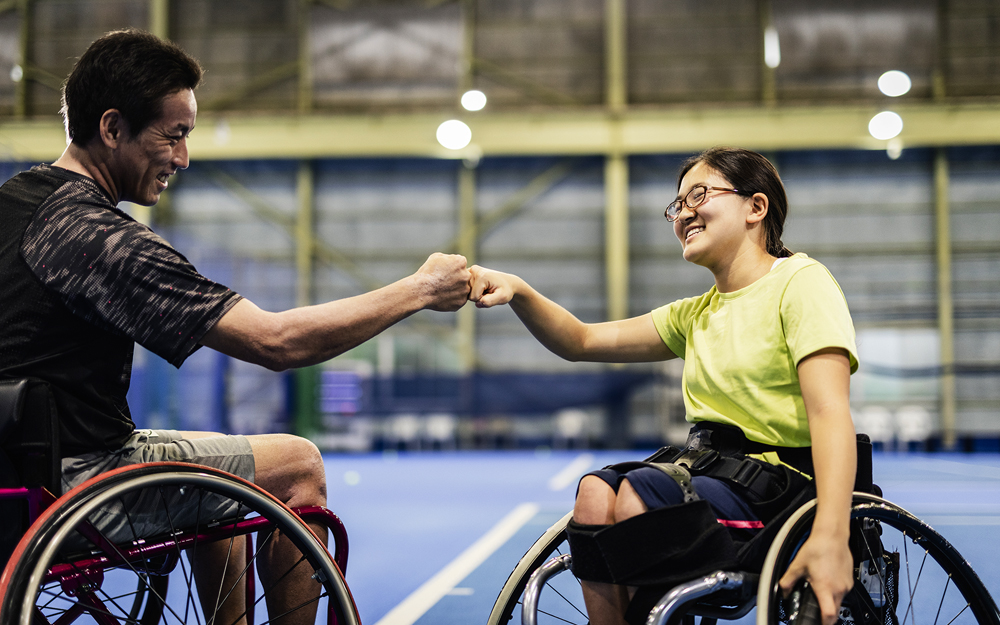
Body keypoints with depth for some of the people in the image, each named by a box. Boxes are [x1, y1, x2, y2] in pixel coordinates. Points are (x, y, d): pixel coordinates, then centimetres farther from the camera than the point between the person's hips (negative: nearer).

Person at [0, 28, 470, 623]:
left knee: (214, 452, 28)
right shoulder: (98, 239, -24)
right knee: (298, 465, 1)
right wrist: (420, 289, -17)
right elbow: (277, 341, -27)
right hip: (73, 488, -10)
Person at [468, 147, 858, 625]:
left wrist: (830, 537, -31)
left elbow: (830, 413, -18)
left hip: (783, 482, -6)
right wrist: (518, 293, -6)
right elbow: (581, 341, 14)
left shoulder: (800, 281, -5)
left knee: (641, 490, -26)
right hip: (709, 472, 6)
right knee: (595, 491, -18)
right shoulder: (696, 315, 17)